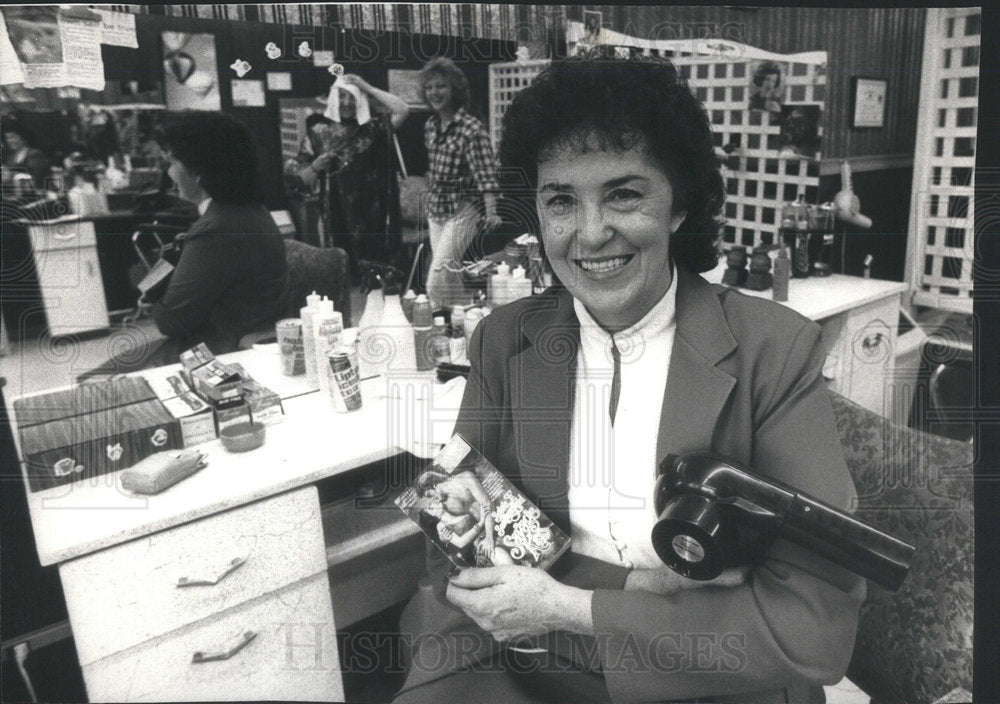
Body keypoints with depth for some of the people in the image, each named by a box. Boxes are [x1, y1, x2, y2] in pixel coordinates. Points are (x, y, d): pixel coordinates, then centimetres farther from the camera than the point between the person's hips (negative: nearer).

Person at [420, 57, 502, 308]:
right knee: (449, 282, 13)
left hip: (462, 212, -7)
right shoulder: (430, 126, 9)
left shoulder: (471, 129, -14)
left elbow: (485, 174, -21)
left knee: (436, 282, -13)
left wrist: (491, 212, -32)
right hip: (435, 211, 7)